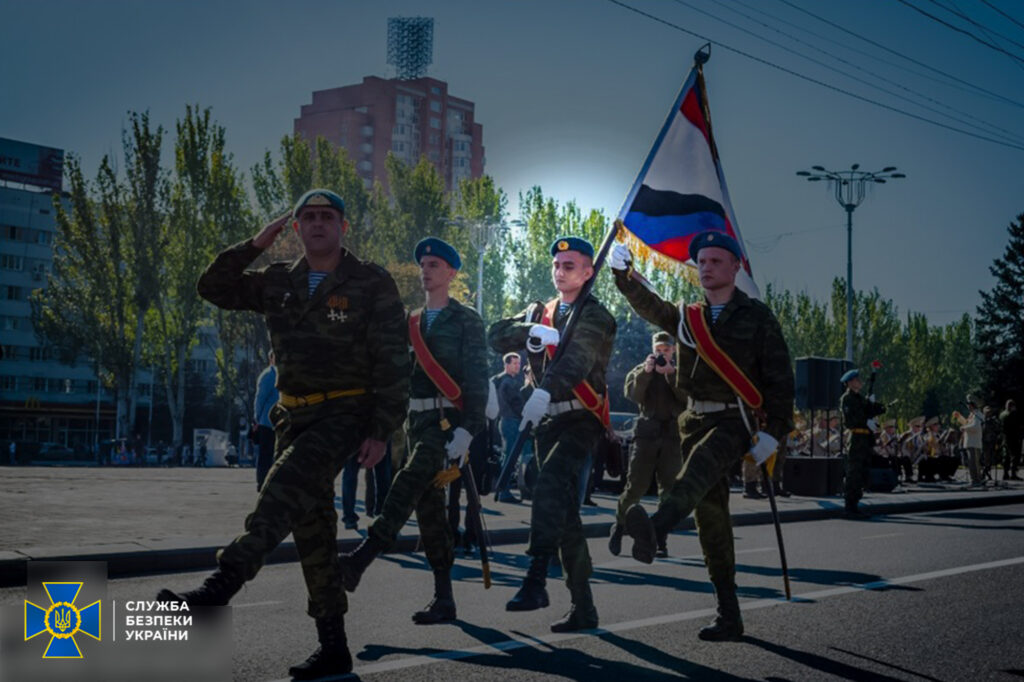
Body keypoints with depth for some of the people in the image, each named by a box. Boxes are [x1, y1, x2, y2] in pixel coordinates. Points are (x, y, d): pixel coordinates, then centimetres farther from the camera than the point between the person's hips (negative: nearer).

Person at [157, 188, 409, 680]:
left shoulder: (372, 284, -4)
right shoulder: (278, 283, 11)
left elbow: (392, 362, -8)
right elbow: (213, 288, 14)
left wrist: (382, 431, -14)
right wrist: (254, 246, 1)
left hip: (347, 413, -6)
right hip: (295, 416, 6)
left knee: (286, 487, -30)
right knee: (311, 527, 5)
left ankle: (222, 584, -41)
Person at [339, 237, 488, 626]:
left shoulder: (466, 320, 0)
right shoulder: (412, 323, 19)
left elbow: (477, 381, -8)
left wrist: (466, 431, -18)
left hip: (448, 419, -7)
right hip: (417, 420, 7)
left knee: (410, 482, -27)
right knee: (428, 508, 5)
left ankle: (360, 561, -37)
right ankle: (444, 600, 9)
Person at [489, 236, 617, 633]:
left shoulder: (595, 316, -3)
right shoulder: (540, 313, 19)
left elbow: (576, 356, -23)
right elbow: (496, 336, 6)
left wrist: (544, 392, -39)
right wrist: (530, 331, -13)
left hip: (581, 420, -7)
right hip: (549, 422, 7)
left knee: (549, 486, -30)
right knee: (564, 515, 9)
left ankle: (535, 581, -34)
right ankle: (583, 608, 15)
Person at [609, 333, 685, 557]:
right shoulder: (641, 370, 11)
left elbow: (687, 398, -7)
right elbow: (632, 394, -6)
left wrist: (671, 374, -17)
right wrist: (646, 372, -19)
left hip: (673, 436, 1)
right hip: (647, 434, -1)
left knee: (669, 489, -1)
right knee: (635, 486, -5)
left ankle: (661, 540, 6)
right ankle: (619, 527, 15)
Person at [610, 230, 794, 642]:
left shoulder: (756, 317, 3)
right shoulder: (687, 317, 16)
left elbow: (780, 379, 0)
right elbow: (650, 306, 0)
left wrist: (773, 432, -9)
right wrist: (624, 275, -17)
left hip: (736, 419, -5)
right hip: (696, 420, 5)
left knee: (702, 462, -36)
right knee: (708, 514, 2)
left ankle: (654, 530, -64)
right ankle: (728, 616, 8)